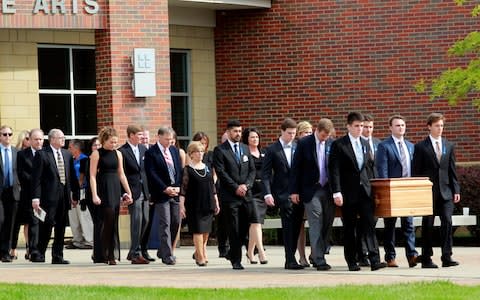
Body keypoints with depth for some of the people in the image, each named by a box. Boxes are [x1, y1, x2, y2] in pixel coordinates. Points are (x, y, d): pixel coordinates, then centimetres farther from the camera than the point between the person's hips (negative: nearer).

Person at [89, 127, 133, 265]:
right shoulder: (97, 154, -2)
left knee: (113, 222, 4)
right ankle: (107, 254, -6)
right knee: (109, 219, -12)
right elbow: (92, 176, -5)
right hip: (103, 189, -5)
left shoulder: (118, 154, 12)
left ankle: (112, 255, 7)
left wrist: (128, 192, 13)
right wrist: (94, 195, -13)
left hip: (116, 189, 5)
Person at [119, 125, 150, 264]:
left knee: (144, 221, 8)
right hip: (133, 192, -7)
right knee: (136, 221, -9)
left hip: (144, 191, 7)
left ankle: (133, 252, 20)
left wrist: (149, 190, 11)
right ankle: (135, 254, -5)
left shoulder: (143, 149, 13)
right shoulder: (122, 151, -7)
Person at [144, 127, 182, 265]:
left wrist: (178, 187, -1)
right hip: (161, 194, -6)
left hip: (175, 191, 6)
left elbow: (179, 170, 14)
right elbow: (151, 174, -11)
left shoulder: (175, 151, 14)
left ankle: (163, 250, 21)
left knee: (176, 222, 7)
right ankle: (167, 255, -6)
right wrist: (165, 189, -15)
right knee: (165, 224, -7)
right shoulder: (151, 153, -6)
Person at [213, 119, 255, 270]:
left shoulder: (245, 149, 15)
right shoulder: (220, 150, -2)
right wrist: (235, 188, -13)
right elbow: (221, 172, -9)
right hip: (229, 196, -5)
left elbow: (252, 170, 13)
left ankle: (232, 253, 22)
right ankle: (236, 260, 2)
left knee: (245, 227, 2)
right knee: (234, 229, -4)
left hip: (246, 194, 5)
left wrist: (246, 185, -5)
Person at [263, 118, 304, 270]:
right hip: (283, 193, -4)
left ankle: (290, 259, 12)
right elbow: (265, 173, -2)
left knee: (296, 227, 4)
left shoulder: (299, 148, 9)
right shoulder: (272, 150, 0)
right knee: (288, 227, -8)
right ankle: (290, 260, -7)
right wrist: (267, 194, -12)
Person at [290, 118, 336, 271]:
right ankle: (319, 260, -7)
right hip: (312, 190, -4)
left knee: (327, 224, 5)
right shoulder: (304, 143, -3)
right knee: (316, 226, -7)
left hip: (328, 190, 4)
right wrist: (294, 191, -5)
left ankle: (316, 256, 18)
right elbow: (296, 167, -1)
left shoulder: (331, 144, 6)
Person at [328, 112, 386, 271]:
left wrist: (371, 186, 11)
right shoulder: (338, 145, -3)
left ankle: (374, 260, -15)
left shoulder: (365, 144, 14)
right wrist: (337, 192, -15)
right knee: (349, 227, 3)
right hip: (348, 193, -4)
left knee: (369, 225, -7)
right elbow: (334, 170, -8)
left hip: (365, 191, 4)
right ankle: (352, 262, 9)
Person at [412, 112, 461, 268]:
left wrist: (456, 190, 6)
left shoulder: (449, 146, 12)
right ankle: (426, 259, 7)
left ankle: (447, 257, -7)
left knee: (447, 222, -7)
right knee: (428, 225, 2)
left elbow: (452, 170, 13)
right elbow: (416, 172, -1)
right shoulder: (421, 147, 0)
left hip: (445, 191, 3)